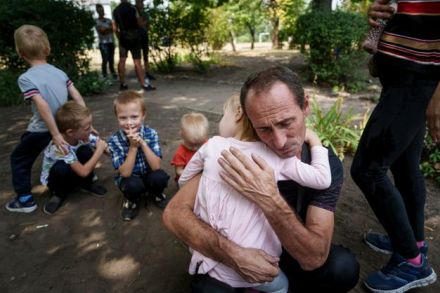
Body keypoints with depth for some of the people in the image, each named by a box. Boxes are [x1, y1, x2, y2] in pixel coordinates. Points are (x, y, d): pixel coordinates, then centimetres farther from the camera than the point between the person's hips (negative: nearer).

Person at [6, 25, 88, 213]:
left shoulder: (25, 78, -15)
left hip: (41, 130, -5)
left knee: (18, 159, 16)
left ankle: (25, 200, 21)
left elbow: (42, 105, -26)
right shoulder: (60, 72, 2)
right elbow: (78, 98, -2)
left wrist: (55, 134, -24)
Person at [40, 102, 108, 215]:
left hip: (75, 173, 4)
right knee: (61, 168, -38)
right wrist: (99, 150, -32)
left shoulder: (83, 135, -22)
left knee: (86, 151, -25)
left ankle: (86, 184, 1)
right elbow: (84, 172, -37)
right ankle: (59, 194, -5)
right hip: (54, 177, -4)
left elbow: (104, 146, -14)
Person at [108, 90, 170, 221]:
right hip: (130, 179, -1)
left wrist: (142, 143, -32)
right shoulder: (114, 140, -18)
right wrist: (133, 146, -31)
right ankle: (132, 200, 4)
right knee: (134, 185, -33)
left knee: (160, 177, -30)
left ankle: (156, 193, 7)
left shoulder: (151, 133, -16)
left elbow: (156, 166, -22)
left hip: (149, 175, 2)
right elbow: (125, 173, -22)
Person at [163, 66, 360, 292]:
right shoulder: (239, 157, -23)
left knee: (343, 267, -28)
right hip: (242, 249, 0)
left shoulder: (326, 165, -20)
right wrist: (234, 255, -37)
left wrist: (271, 201, -43)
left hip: (291, 251, 1)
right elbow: (175, 213, -25)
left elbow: (314, 258, -27)